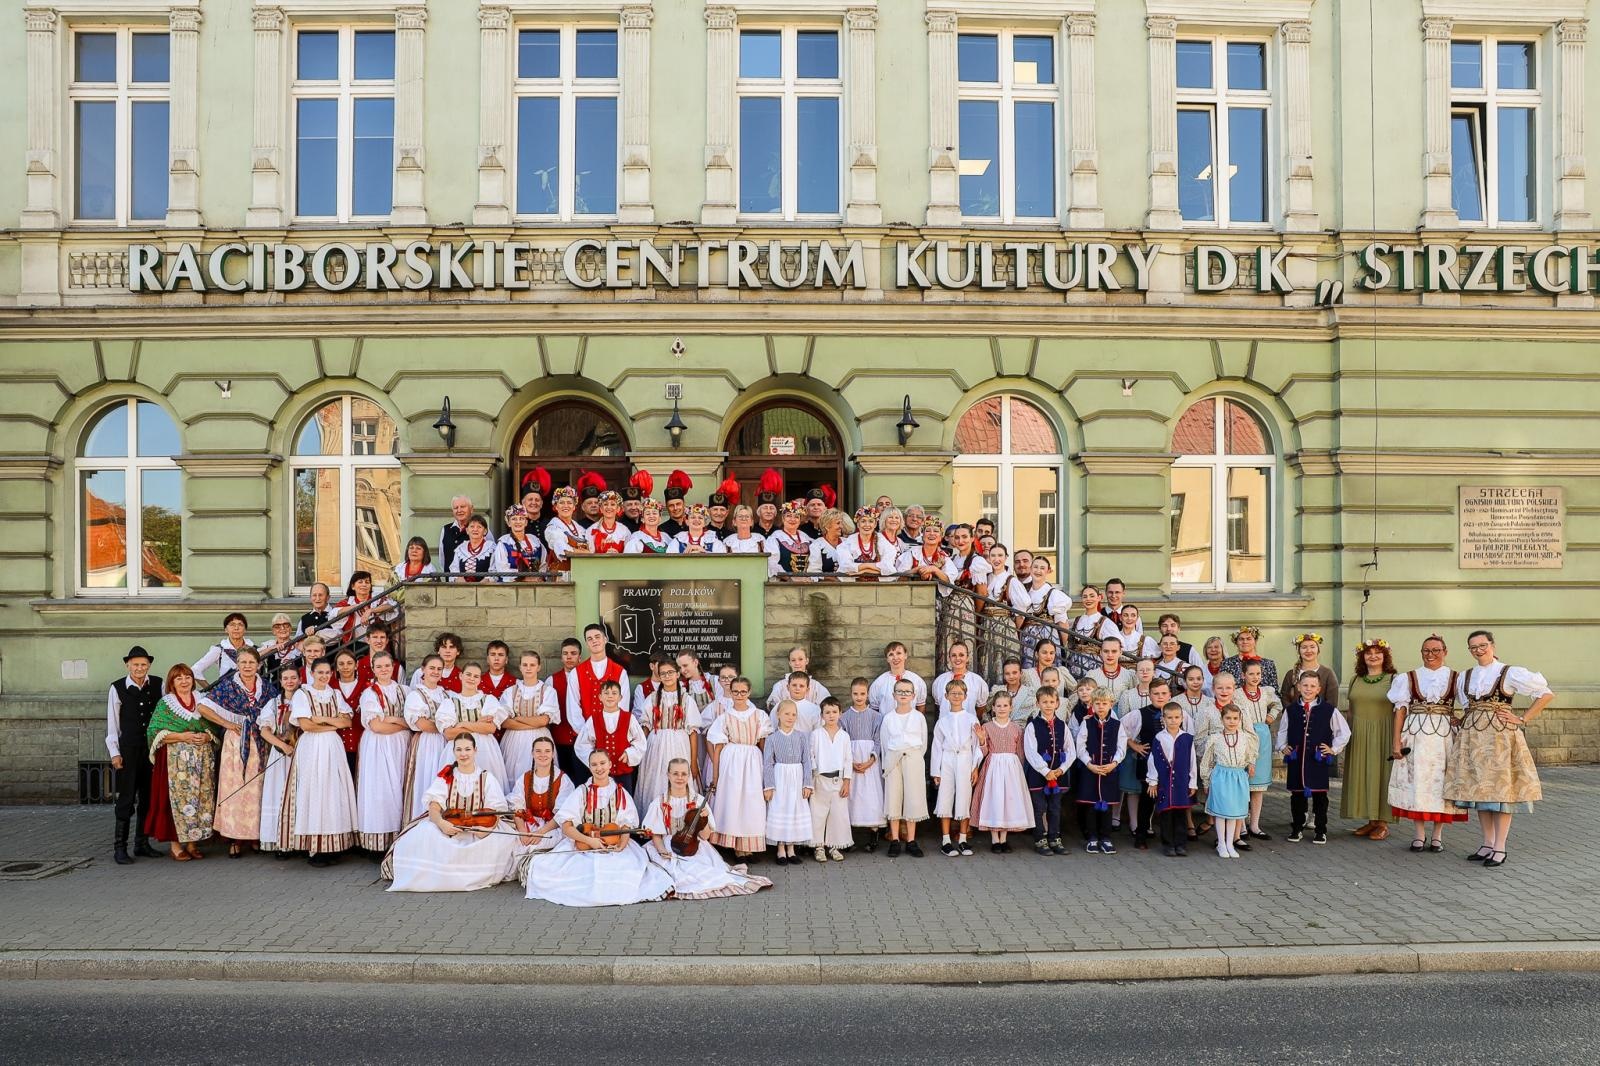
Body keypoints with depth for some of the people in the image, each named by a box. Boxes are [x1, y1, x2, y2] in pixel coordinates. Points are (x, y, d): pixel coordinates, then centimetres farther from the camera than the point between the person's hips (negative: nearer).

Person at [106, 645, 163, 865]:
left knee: (148, 797, 9)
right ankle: (120, 847, 4)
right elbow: (112, 723, 1)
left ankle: (142, 844, 18)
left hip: (153, 747, 3)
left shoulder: (158, 685, 3)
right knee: (126, 799, -3)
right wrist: (114, 753, -3)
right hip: (128, 749, -3)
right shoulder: (117, 688, -2)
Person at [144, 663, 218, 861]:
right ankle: (176, 845, 0)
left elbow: (215, 727, 15)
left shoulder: (202, 701, 13)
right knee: (178, 798, -7)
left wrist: (207, 736, -7)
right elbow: (154, 732, -6)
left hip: (203, 759, 3)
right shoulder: (165, 703, 3)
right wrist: (182, 736, -15)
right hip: (177, 761, -3)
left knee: (201, 798, 1)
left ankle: (193, 842, 9)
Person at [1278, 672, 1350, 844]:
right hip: (1295, 760, 2)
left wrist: (1334, 749, 1)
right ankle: (1297, 828, 21)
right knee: (1297, 795, 9)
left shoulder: (1329, 710, -3)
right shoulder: (1291, 710, 4)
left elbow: (1344, 732, 6)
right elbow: (1282, 731, 18)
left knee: (1320, 795, 5)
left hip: (1319, 760, -2)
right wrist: (1283, 747, 6)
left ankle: (1321, 830, 16)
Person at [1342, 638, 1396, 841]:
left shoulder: (1393, 679, -3)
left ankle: (1383, 822, 6)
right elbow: (1349, 711, 14)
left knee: (1381, 774, -1)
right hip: (1359, 735, 4)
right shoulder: (1355, 680, 11)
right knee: (1361, 774, 6)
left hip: (1383, 734, -4)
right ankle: (1370, 819, 15)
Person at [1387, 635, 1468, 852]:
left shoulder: (1456, 678, 8)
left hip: (1445, 735, 0)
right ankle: (1418, 834, 8)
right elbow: (1400, 709, 3)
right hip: (1415, 734, 0)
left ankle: (1437, 835, 11)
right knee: (1416, 780, -1)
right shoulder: (1409, 678, 7)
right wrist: (1397, 741, -3)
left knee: (1441, 781, 1)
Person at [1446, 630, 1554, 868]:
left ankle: (1499, 849, 1)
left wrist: (1522, 720, -6)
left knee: (1501, 789, -4)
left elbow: (1546, 694, -2)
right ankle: (1488, 844, 16)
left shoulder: (1510, 673, -3)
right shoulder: (1465, 676, 13)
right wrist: (1463, 722, 10)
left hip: (1501, 736, -5)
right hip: (1472, 737, 5)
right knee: (1478, 790, 7)